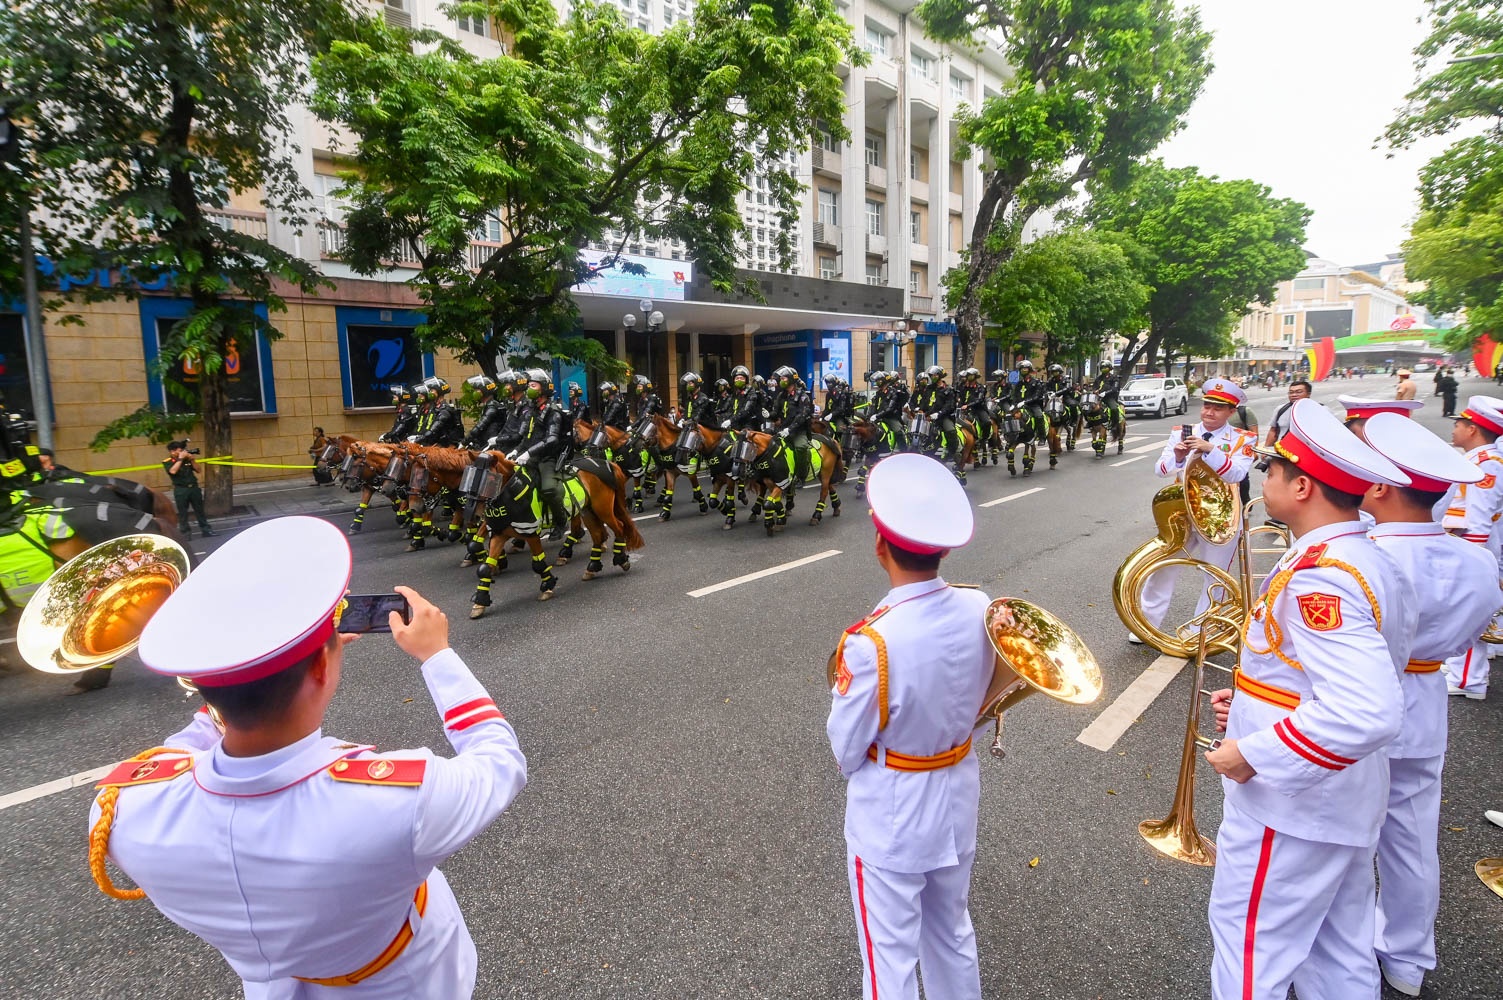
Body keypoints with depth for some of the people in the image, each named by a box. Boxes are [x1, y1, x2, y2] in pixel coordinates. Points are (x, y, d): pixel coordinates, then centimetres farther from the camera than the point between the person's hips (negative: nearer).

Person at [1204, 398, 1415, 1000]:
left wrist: (1252, 756, -27)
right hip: (1347, 802, 9)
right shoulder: (1370, 561, 5)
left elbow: (1367, 713, -37)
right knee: (1340, 952, 25)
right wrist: (1254, 703, 8)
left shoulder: (1318, 577, -27)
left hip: (1290, 803, -9)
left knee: (1251, 946, 9)